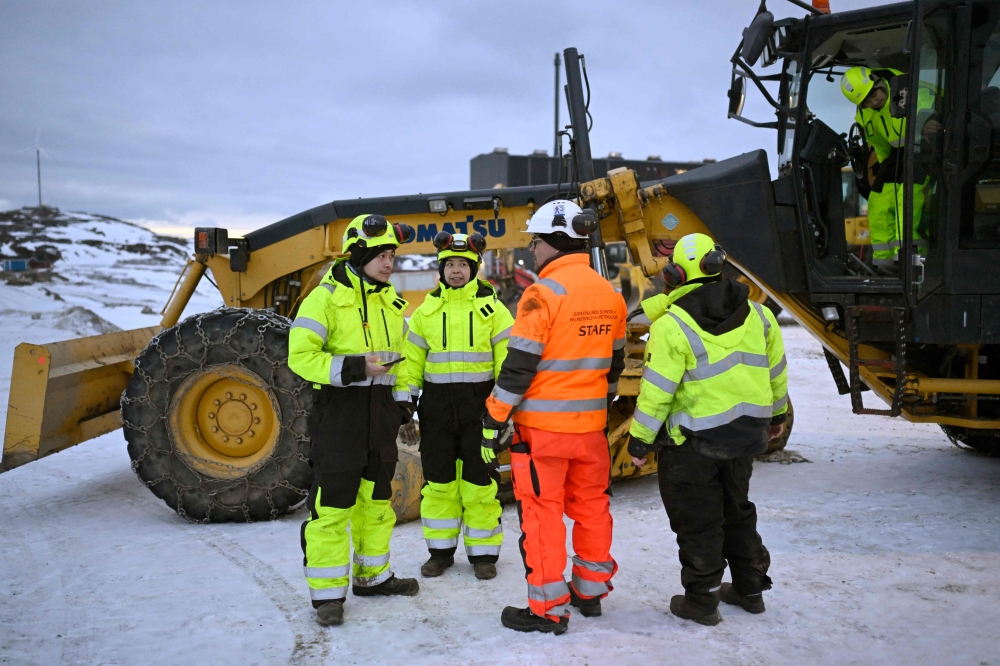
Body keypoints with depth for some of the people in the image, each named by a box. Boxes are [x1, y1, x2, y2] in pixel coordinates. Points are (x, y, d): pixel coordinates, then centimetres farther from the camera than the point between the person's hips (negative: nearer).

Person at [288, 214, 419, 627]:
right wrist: (352, 369, -25)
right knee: (332, 503, -4)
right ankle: (327, 593, 6)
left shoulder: (390, 300, 11)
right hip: (339, 408, -7)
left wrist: (403, 398, 13)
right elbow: (300, 356, -17)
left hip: (381, 407, 7)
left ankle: (372, 575, 30)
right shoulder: (326, 297, -12)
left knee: (376, 496, 15)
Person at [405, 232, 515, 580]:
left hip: (479, 401, -3)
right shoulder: (428, 309, 8)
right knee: (438, 479, 9)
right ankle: (440, 550, 22)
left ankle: (483, 552, 16)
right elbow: (413, 357, 9)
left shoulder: (491, 307, -1)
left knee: (479, 481, 3)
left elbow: (508, 356, -4)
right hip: (437, 403, 3)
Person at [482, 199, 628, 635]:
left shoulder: (544, 293, -15)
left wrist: (493, 420, -9)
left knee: (542, 513, 3)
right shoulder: (609, 295, 6)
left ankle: (548, 609, 10)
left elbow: (519, 365, -16)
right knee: (591, 506, 17)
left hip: (543, 424, -7)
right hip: (590, 423, 7)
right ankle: (590, 592, 32)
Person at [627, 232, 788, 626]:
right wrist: (776, 414, 26)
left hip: (692, 440, -6)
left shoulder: (672, 325, -18)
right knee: (737, 509, 22)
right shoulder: (757, 314, 2)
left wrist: (640, 439, -8)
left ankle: (701, 600, 15)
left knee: (697, 520, 7)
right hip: (746, 433, 6)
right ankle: (750, 587, 33)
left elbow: (657, 391, -18)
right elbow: (775, 371, 12)